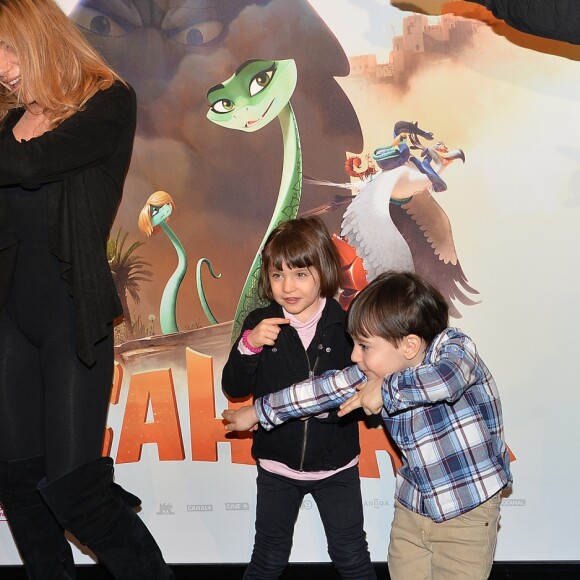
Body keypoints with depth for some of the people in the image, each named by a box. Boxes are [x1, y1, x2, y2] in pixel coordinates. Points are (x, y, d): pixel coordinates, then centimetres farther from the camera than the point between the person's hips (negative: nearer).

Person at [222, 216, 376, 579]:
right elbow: (235, 389, -8)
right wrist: (249, 345, -25)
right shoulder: (260, 323, -8)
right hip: (277, 466, 1)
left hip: (337, 466, -1)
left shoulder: (345, 324, -11)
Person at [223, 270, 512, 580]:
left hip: (467, 512, -5)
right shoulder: (374, 374, -2)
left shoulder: (454, 346, -17)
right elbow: (326, 387, 6)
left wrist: (387, 390, -27)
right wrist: (260, 411, 14)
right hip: (411, 507, 5)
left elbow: (448, 378, -39)